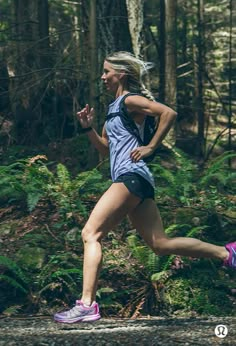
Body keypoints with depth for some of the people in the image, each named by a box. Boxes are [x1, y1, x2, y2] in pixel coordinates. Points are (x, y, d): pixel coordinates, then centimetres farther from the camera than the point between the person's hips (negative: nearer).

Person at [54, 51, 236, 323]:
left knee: (91, 234, -14)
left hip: (131, 176, -10)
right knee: (160, 244, 8)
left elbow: (169, 113, -18)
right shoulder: (114, 107, 22)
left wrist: (150, 147, -14)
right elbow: (105, 148, 26)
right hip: (132, 181, 10)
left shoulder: (130, 100, -5)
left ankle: (87, 305, -19)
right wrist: (88, 128, 12)